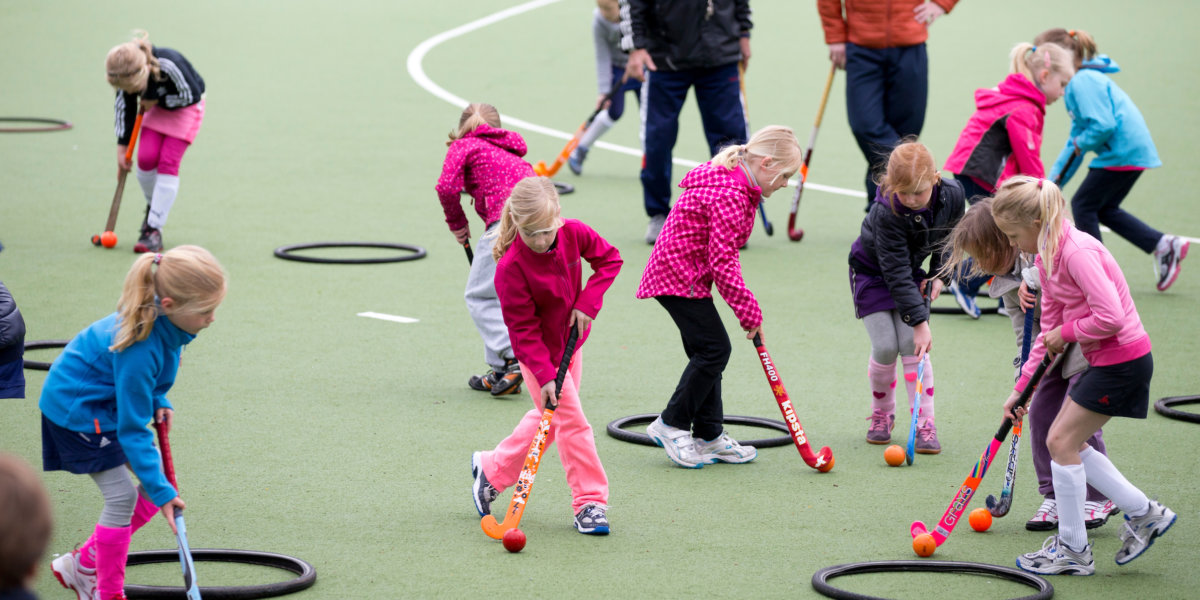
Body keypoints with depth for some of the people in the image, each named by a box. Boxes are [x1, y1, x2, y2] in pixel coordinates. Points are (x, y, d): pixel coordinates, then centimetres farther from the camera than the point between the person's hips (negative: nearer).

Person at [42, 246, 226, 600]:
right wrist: (161, 492, -29)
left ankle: (83, 565, 19)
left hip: (107, 399, 9)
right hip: (76, 408, -9)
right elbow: (132, 431, -31)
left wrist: (158, 401, 0)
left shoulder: (164, 321, -14)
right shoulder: (139, 349, -38)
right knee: (122, 496, -10)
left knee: (157, 481, 9)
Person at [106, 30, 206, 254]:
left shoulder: (169, 65, -39)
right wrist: (122, 146, -3)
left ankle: (154, 230, -15)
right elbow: (125, 108, -6)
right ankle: (153, 206, 19)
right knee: (146, 159, -11)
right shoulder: (125, 75, -23)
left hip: (186, 107, -4)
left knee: (168, 163, -15)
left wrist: (157, 100, -22)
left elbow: (191, 95, -23)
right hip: (156, 106, 4)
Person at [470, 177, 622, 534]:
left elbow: (610, 259, -1)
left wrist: (588, 301, -15)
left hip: (570, 341, 6)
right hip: (538, 351, -6)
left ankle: (492, 470, 34)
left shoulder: (574, 233, -18)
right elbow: (523, 329, -25)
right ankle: (590, 503, 1)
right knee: (571, 421, -9)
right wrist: (544, 375, -30)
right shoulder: (510, 266, -31)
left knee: (547, 419, 16)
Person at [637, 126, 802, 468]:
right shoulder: (729, 196, -24)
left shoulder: (739, 187, 10)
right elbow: (722, 263, -25)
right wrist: (749, 312, -18)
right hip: (679, 276, -11)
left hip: (681, 273, 11)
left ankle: (709, 437, 16)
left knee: (706, 353, 11)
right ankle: (671, 425, -3)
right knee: (714, 348, -12)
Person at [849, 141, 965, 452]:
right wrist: (919, 321, -35)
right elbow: (897, 274, -34)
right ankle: (882, 415, 15)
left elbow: (950, 238, 0)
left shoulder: (952, 195, -24)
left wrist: (938, 275, -9)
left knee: (912, 345, -10)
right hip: (873, 271, -3)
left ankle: (926, 424, -7)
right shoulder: (887, 212, -36)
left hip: (913, 269, 3)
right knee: (885, 347, -10)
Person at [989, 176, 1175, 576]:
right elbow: (1050, 330, 14)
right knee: (1065, 441, 13)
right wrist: (1021, 387, 10)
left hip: (1122, 359, -10)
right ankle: (1143, 513, 20)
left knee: (1062, 441, -4)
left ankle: (1073, 551, 6)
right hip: (1105, 360, 10)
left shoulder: (1077, 253, -23)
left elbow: (1111, 317, -30)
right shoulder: (1046, 257, 8)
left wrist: (1068, 332, -13)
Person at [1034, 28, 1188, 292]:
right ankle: (1164, 245, 15)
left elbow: (1103, 125, -27)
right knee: (1105, 209, 19)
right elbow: (1077, 136, 20)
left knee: (1083, 204, 1)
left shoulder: (1083, 82, -17)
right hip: (1134, 150, 10)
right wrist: (1055, 179, 17)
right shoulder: (1080, 81, 17)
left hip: (1122, 152, -10)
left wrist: (1080, 144, -8)